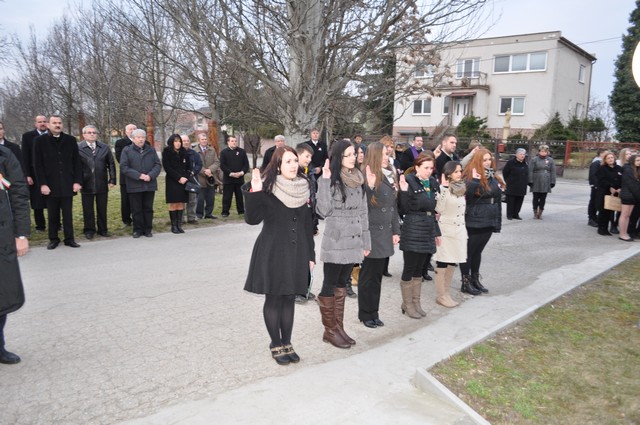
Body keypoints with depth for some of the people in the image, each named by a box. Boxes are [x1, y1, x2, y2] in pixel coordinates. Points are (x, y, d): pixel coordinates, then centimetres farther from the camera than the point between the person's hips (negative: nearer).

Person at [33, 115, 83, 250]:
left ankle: (69, 238, 14)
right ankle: (53, 239, 18)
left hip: (68, 184, 1)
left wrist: (77, 181, -3)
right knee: (53, 214, 8)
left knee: (68, 213, 6)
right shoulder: (40, 140, 1)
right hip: (50, 184, -1)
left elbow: (77, 162, 4)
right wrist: (42, 184, -8)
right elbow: (38, 164, -2)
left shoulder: (70, 140, 5)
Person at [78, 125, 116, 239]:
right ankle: (89, 230, 20)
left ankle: (103, 229, 22)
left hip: (102, 184, 2)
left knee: (102, 209, 10)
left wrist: (112, 180, 2)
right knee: (88, 209, 7)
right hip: (86, 184, -2)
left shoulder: (105, 148, 6)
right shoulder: (78, 148, -4)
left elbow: (111, 164, 8)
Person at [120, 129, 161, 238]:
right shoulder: (127, 150, 2)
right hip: (134, 186, -2)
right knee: (136, 209, 4)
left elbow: (158, 165, 5)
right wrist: (139, 175, -16)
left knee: (148, 208, 8)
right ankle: (138, 229, 15)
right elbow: (124, 167, -7)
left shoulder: (151, 150, 11)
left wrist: (150, 175, -13)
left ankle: (148, 229, 17)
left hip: (150, 185, 2)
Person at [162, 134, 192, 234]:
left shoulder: (184, 152, 11)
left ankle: (179, 225, 6)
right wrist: (178, 178, -13)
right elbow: (167, 168, -7)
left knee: (181, 203, 1)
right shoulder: (166, 152, -1)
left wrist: (185, 177, -6)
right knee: (173, 204, -4)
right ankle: (173, 226, 1)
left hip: (183, 181, 4)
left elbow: (189, 167, 11)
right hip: (172, 182, -3)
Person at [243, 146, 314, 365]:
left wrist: (310, 254, 10)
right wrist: (254, 193, -33)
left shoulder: (304, 188, 4)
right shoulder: (268, 189, -10)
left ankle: (287, 343, 25)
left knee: (289, 299, 11)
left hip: (296, 252, 4)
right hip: (272, 252, -4)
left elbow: (308, 224, 10)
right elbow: (252, 219, -19)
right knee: (273, 299, 5)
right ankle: (276, 345, 21)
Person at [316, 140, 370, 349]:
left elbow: (363, 212, 13)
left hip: (353, 242, 6)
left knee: (341, 285, 14)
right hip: (335, 243, -6)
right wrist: (325, 180, -23)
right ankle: (329, 330, 15)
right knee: (330, 286, 4)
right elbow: (323, 211, -19)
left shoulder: (358, 180, 8)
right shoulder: (330, 180, -10)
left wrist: (366, 240, 13)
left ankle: (339, 328, 23)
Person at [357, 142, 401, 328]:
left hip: (385, 234, 7)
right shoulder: (368, 177, -12)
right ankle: (366, 314, 18)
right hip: (372, 234, -7)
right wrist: (370, 186, -32)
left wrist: (396, 231, 13)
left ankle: (373, 313, 24)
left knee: (378, 275, 14)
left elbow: (394, 206, 15)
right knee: (368, 275, 5)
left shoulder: (390, 176, 12)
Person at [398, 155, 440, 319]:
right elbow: (404, 209, -15)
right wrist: (404, 191, -28)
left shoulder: (432, 184, 11)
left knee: (419, 268, 14)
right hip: (412, 231, -7)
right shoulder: (409, 181, -11)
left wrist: (436, 231, 17)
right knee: (409, 268, 1)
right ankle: (407, 304, 15)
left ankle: (416, 302, 26)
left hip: (427, 231, 7)